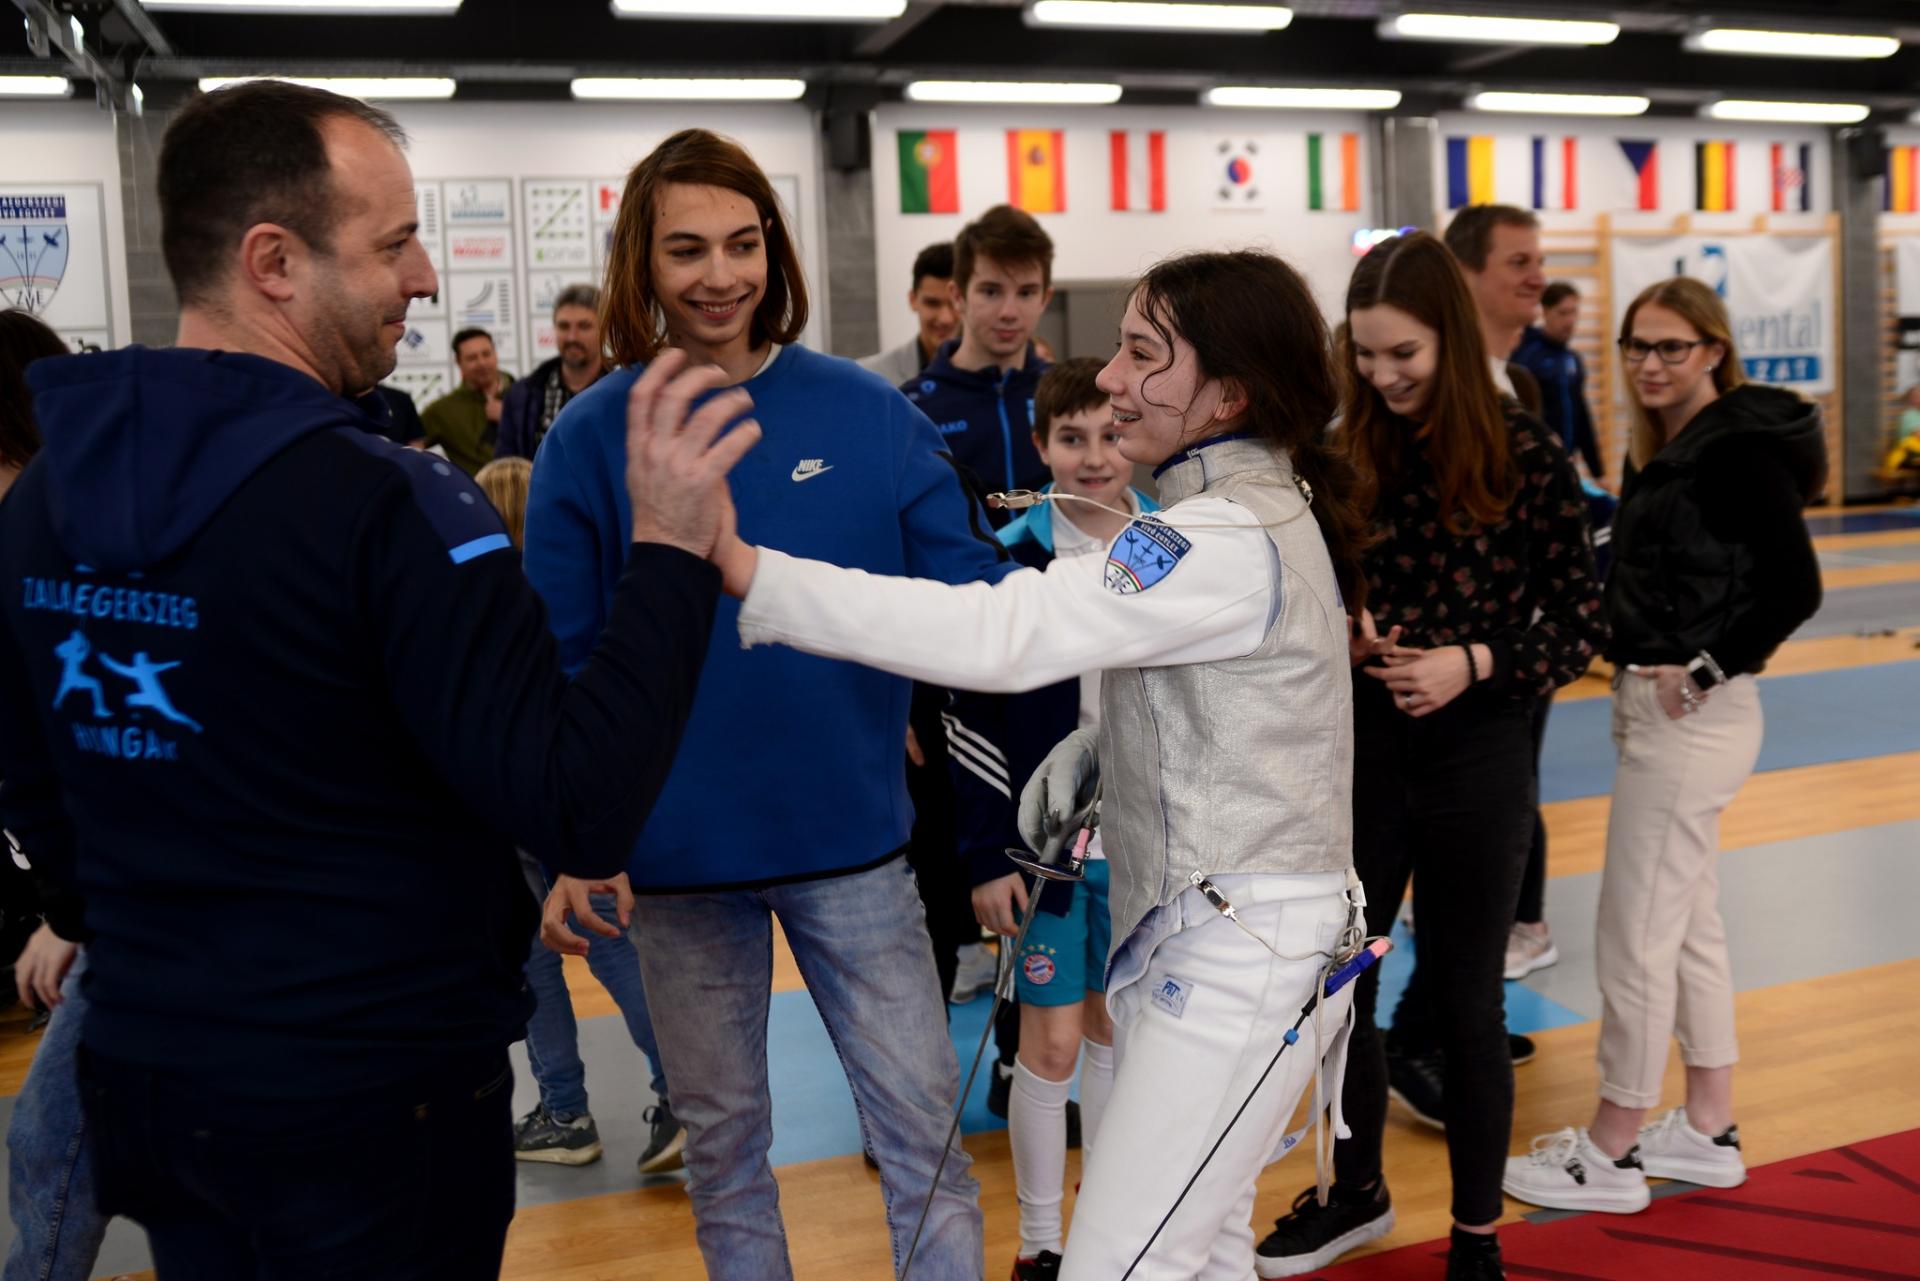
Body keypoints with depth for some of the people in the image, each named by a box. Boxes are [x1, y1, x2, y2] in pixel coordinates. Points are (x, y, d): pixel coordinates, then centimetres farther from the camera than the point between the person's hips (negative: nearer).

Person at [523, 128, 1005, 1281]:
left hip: (852, 840, 0)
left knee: (924, 1124, 7)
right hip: (676, 855, 1)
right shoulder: (591, 436, -4)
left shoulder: (865, 412, -4)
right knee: (724, 1138, 17)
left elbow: (971, 592, -2)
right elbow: (557, 661, -4)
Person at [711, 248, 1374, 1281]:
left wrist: (745, 568, -35)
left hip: (1242, 955, -10)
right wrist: (1090, 750, 0)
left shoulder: (1230, 543, -22)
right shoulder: (1264, 511, 9)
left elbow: (999, 637, -33)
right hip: (1200, 936, 10)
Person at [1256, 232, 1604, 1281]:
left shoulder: (1523, 456, -9)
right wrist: (1334, 634, -13)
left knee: (1465, 1002, 9)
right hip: (1361, 753, 3)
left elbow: (1581, 626, -6)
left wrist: (1475, 662, -21)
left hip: (1475, 761, -3)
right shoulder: (1344, 457, -1)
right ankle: (1357, 1194, 38)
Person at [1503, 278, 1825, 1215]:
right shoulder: (1667, 447, 11)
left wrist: (1706, 672, -18)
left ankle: (1611, 1155, 13)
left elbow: (1795, 587, -21)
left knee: (1634, 934, -1)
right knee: (1689, 925, 17)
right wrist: (1633, 668, 3)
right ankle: (1709, 1133, 31)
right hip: (1652, 708, 10)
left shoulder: (1740, 450, -16)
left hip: (1693, 717, -10)